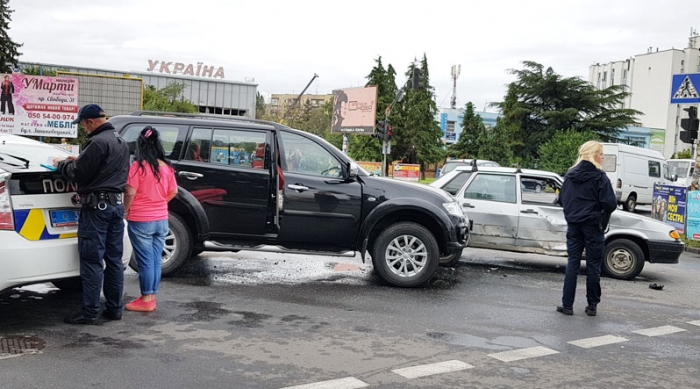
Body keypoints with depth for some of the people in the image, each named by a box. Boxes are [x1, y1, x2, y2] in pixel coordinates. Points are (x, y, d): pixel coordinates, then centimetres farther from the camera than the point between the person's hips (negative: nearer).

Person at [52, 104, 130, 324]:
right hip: (116, 204, 9)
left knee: (92, 261, -5)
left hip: (96, 205, -9)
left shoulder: (98, 142, -15)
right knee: (114, 259, 11)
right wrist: (79, 161, 18)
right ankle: (114, 308, 15)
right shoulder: (121, 142, 15)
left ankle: (90, 312, -1)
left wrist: (61, 164, 4)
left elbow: (78, 174, -13)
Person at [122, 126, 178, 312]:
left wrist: (125, 210, 1)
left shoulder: (138, 166, -14)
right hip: (161, 220, 5)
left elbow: (130, 193, -15)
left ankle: (146, 300, 7)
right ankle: (152, 297, 19)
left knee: (145, 261, 1)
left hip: (140, 221, -5)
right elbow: (173, 192, 9)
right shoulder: (167, 167, 1)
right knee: (156, 260, 11)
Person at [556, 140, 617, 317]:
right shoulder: (599, 177, -11)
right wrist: (603, 216, 3)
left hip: (573, 224, 4)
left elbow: (562, 199, 8)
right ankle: (592, 305, 12)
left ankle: (567, 305, 3)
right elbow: (610, 203, -16)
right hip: (593, 225, -4)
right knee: (593, 264, 6)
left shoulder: (570, 175, 5)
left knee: (572, 263, 6)